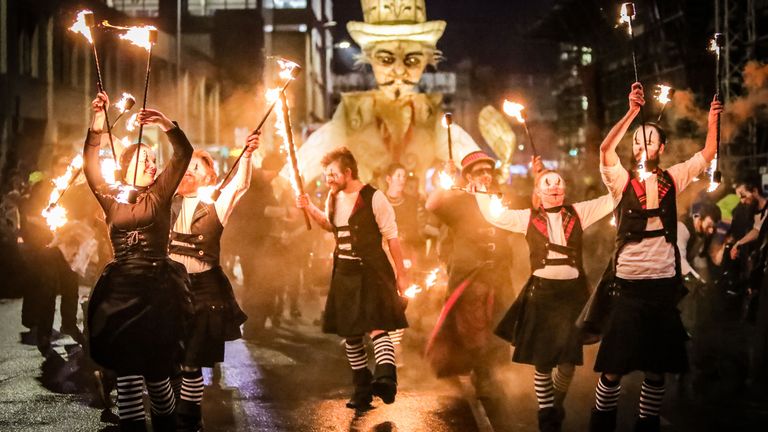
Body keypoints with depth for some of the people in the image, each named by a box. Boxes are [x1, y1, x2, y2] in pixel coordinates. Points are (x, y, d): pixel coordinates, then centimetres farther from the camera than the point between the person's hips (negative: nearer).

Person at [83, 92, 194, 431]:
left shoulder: (160, 196, 6)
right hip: (120, 291, 1)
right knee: (127, 371, 1)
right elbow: (91, 166, -1)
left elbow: (183, 154, -4)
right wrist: (96, 128, -13)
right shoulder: (111, 198, 9)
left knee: (157, 370, 4)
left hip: (157, 291, -1)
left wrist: (167, 126, -19)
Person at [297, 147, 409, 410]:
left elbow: (392, 237, -11)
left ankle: (386, 377, -33)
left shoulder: (374, 198, -14)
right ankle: (362, 387, 21)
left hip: (372, 272, -7)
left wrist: (401, 274, -9)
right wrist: (310, 208, 8)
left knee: (376, 325, -22)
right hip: (344, 272, 7)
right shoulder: (334, 198, 6)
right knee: (350, 332, 11)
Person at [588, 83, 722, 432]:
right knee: (614, 368, 0)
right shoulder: (622, 180, -2)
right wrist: (632, 112, -26)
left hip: (665, 283, 3)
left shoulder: (672, 179, 7)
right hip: (629, 285, -3)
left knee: (657, 369, 11)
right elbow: (605, 149, -19)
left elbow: (709, 153, 7)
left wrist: (713, 119, -7)